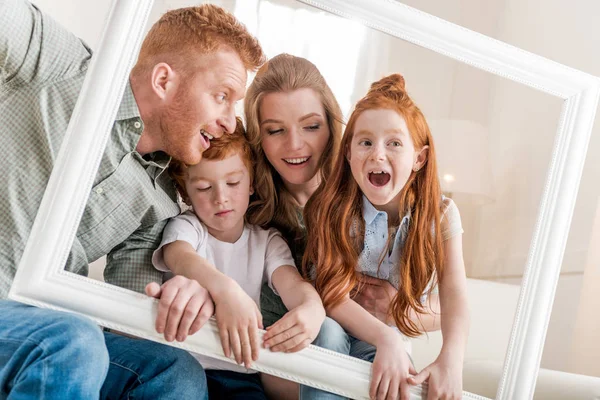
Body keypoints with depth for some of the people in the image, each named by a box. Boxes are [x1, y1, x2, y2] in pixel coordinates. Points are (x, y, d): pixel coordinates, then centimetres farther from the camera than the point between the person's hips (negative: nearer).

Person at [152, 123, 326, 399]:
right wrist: (224, 289, -44)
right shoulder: (185, 227, 3)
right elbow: (180, 257, -21)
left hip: (240, 375, 3)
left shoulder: (267, 241, 11)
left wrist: (312, 308, -33)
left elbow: (292, 283, -7)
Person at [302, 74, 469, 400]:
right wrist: (385, 338, -38)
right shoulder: (332, 208, -15)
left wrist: (451, 361, -41)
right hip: (335, 328, 0)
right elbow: (330, 294, -21)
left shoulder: (441, 214, -11)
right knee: (328, 336, -33)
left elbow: (454, 295, -22)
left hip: (395, 334, 0)